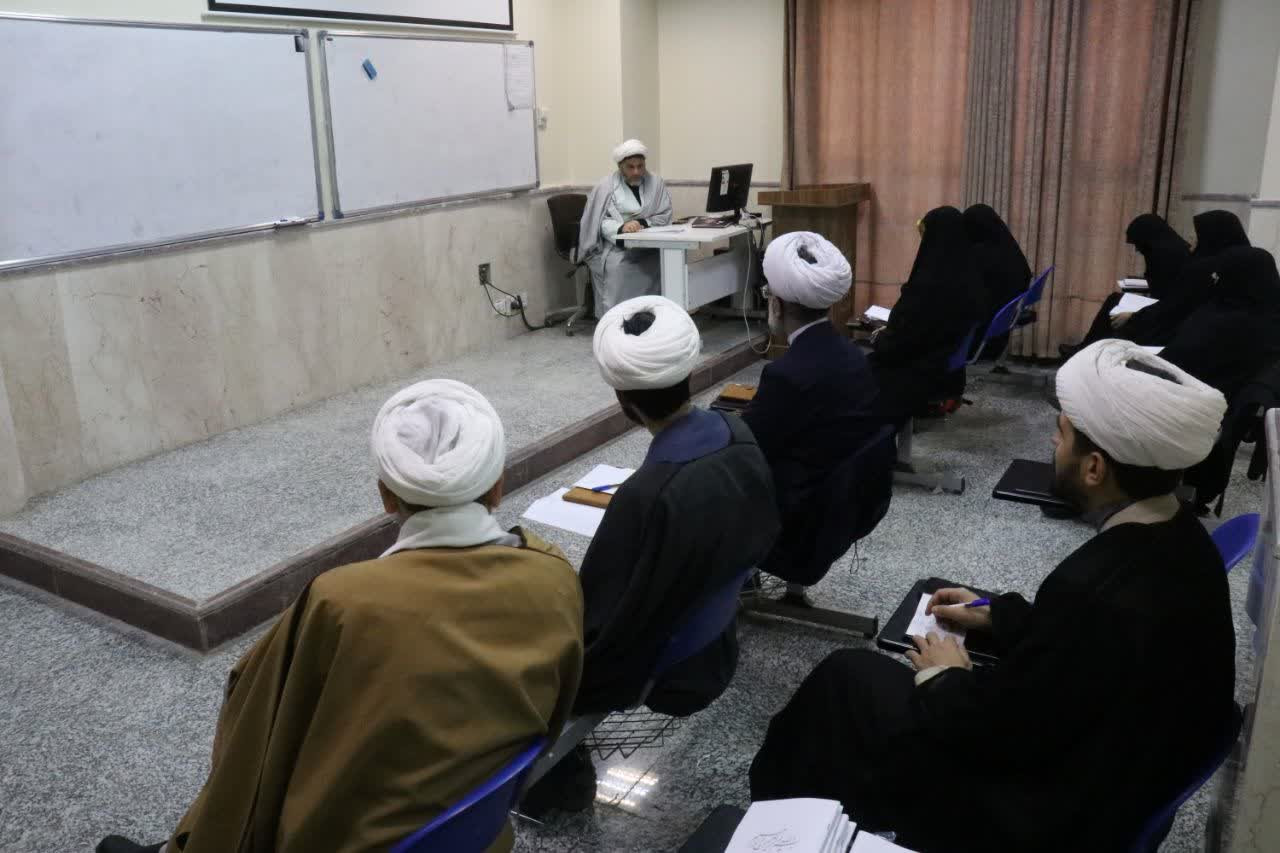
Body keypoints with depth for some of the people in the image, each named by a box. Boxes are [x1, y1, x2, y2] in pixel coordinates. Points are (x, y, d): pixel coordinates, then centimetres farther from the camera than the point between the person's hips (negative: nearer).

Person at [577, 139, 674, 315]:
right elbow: (599, 221, -7)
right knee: (617, 267, -32)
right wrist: (621, 227, -27)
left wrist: (643, 223, -16)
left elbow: (665, 214, 4)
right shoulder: (606, 186, -1)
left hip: (648, 248, 2)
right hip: (615, 248, -2)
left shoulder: (655, 183, 7)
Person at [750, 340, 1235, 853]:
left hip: (1056, 811, -8)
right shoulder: (1179, 537, -7)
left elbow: (996, 731, -24)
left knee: (850, 675, 3)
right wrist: (996, 617, 14)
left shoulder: (1094, 588, -34)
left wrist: (946, 677, -5)